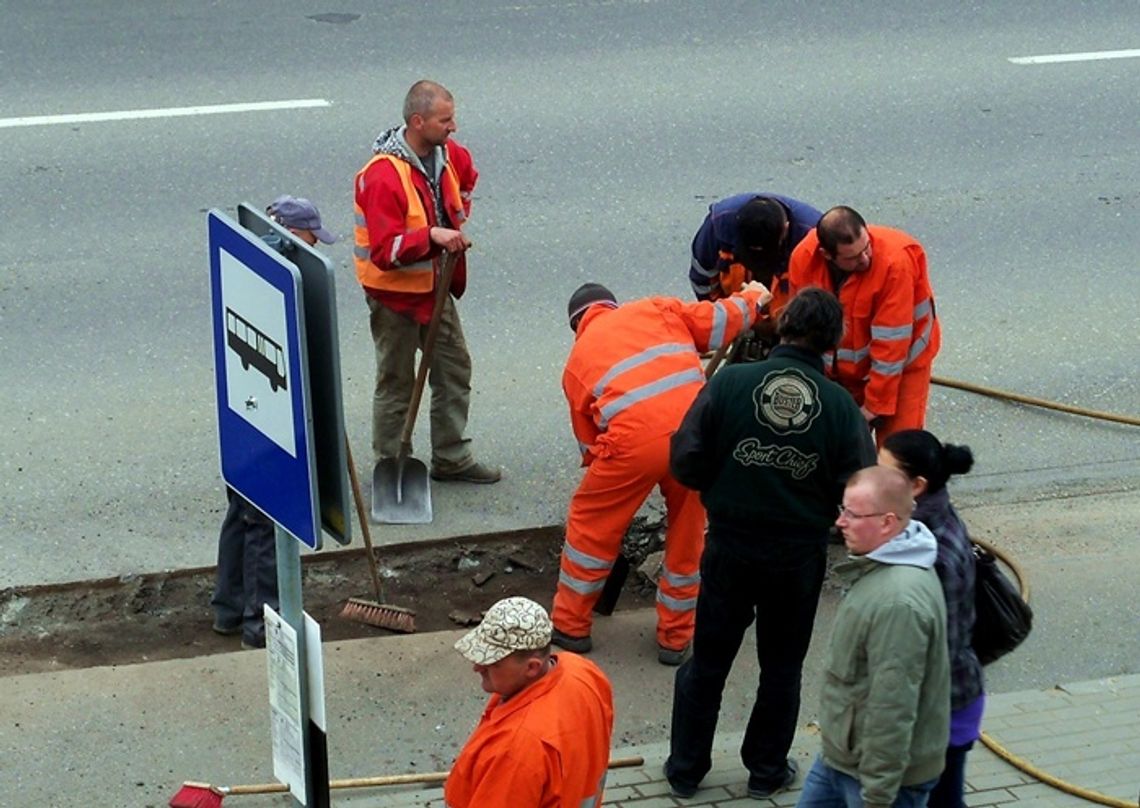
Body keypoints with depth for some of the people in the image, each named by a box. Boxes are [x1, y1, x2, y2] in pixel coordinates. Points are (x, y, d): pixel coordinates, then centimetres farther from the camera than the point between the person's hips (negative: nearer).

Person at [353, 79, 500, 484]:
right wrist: (431, 235, -42)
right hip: (394, 292, -8)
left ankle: (452, 459, 29)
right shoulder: (383, 176, -29)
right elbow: (385, 250, -32)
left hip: (435, 285, 8)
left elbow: (466, 176, 24)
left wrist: (457, 219, 10)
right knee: (397, 383, 5)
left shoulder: (447, 155, -3)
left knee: (454, 369, 16)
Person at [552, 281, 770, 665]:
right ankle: (675, 638, 31)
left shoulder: (577, 359, 23)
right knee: (687, 532, 22)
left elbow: (587, 440, 25)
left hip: (634, 439, -2)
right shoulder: (658, 309, 22)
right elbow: (717, 322, 12)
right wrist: (752, 299, 32)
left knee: (591, 525, 21)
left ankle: (570, 626, 31)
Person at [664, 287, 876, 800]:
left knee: (707, 662, 15)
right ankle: (766, 771, 30)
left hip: (730, 546, 0)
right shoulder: (840, 406, -12)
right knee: (782, 668, 18)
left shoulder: (729, 383, -14)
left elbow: (685, 464, -13)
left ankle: (686, 769, 26)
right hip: (800, 556, 0)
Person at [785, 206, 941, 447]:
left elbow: (891, 343, -27)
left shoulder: (896, 262, -34)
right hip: (842, 369, 4)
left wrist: (875, 404, -21)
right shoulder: (804, 258, -20)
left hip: (900, 363, -4)